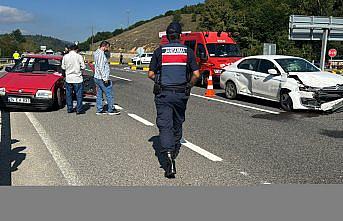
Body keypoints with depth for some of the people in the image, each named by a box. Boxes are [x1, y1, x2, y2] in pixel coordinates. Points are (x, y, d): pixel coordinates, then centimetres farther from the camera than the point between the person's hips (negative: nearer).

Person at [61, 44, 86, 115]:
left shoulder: (65, 56, 0)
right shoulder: (79, 56, -10)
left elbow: (63, 67, 6)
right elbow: (83, 67, -8)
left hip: (68, 78, 4)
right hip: (77, 78, -4)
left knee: (69, 94, 13)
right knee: (79, 94, 3)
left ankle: (69, 109, 18)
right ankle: (79, 109, 3)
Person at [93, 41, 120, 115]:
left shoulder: (97, 53, 13)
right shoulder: (101, 54, -18)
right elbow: (101, 67, -23)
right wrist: (105, 78, -22)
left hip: (97, 77, 10)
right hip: (102, 78, -10)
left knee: (99, 94, 12)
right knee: (109, 94, -1)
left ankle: (99, 110, 16)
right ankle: (111, 110, 6)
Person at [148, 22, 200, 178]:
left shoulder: (159, 51, -1)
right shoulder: (188, 51, 1)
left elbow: (151, 74, 2)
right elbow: (196, 74, -2)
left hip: (163, 94, -2)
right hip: (181, 94, 2)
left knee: (165, 126, -3)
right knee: (178, 122, 22)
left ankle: (169, 155, -20)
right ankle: (175, 147, 42)